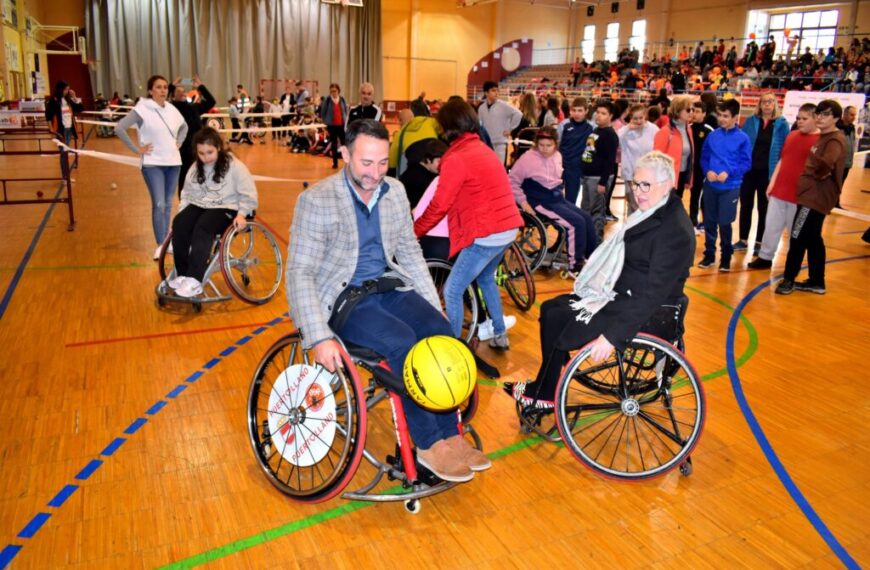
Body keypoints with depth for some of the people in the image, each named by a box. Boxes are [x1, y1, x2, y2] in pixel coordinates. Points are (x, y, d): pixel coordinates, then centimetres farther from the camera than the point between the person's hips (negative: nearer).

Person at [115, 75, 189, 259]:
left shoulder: (172, 109, 7)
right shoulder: (142, 109, -10)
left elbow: (184, 127, 27)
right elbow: (119, 128, -15)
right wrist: (136, 149, -13)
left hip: (173, 162, 5)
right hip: (152, 164, -5)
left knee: (168, 204, 11)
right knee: (159, 205, -12)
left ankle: (166, 241, 22)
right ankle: (160, 245, -4)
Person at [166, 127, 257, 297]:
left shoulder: (234, 166, -6)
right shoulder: (196, 168, 12)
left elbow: (249, 194, -7)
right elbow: (187, 194, 19)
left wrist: (241, 214, -18)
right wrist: (182, 212, 4)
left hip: (226, 209, -6)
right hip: (200, 206, 6)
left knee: (202, 228, -35)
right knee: (179, 223, -25)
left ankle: (194, 280, -38)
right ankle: (182, 274, -19)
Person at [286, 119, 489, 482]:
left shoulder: (395, 192, 5)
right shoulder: (317, 200, -13)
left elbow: (411, 255, 12)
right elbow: (299, 273, -17)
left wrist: (435, 309, 4)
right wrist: (320, 337, -27)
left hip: (389, 286, 5)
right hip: (343, 297, -5)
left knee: (441, 334, -21)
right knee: (403, 343, -30)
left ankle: (449, 435, -9)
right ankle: (429, 444, -13)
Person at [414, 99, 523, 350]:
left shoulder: (456, 158, -14)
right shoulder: (483, 149, 14)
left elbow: (439, 206, -12)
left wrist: (413, 231, 1)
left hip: (487, 234, -9)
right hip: (506, 229, 10)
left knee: (452, 291, 0)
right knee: (486, 279, 29)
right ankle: (500, 335, 38)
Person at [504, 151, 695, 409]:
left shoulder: (675, 230, -23)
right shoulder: (653, 212, 6)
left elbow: (654, 294, -28)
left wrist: (612, 335, -30)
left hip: (643, 313, -9)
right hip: (624, 294, 10)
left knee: (556, 321, -11)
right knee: (550, 308, 6)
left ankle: (544, 394, 11)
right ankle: (545, 387, 14)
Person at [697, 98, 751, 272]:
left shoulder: (743, 138, -6)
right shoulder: (713, 135, 3)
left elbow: (746, 163, -6)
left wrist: (728, 173, -20)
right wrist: (708, 171, -10)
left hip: (730, 187, -3)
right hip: (710, 185, 3)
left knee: (724, 223, 2)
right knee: (709, 222, 10)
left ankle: (726, 257, 18)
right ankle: (709, 255, 23)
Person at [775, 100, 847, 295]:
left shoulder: (835, 140, -14)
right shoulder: (824, 137, 17)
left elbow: (826, 164, -30)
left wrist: (813, 155, -12)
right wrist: (813, 171, 0)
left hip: (816, 196, -10)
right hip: (813, 194, 10)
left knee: (797, 237, -7)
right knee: (813, 239, 13)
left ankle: (789, 279, 2)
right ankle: (816, 282, 21)